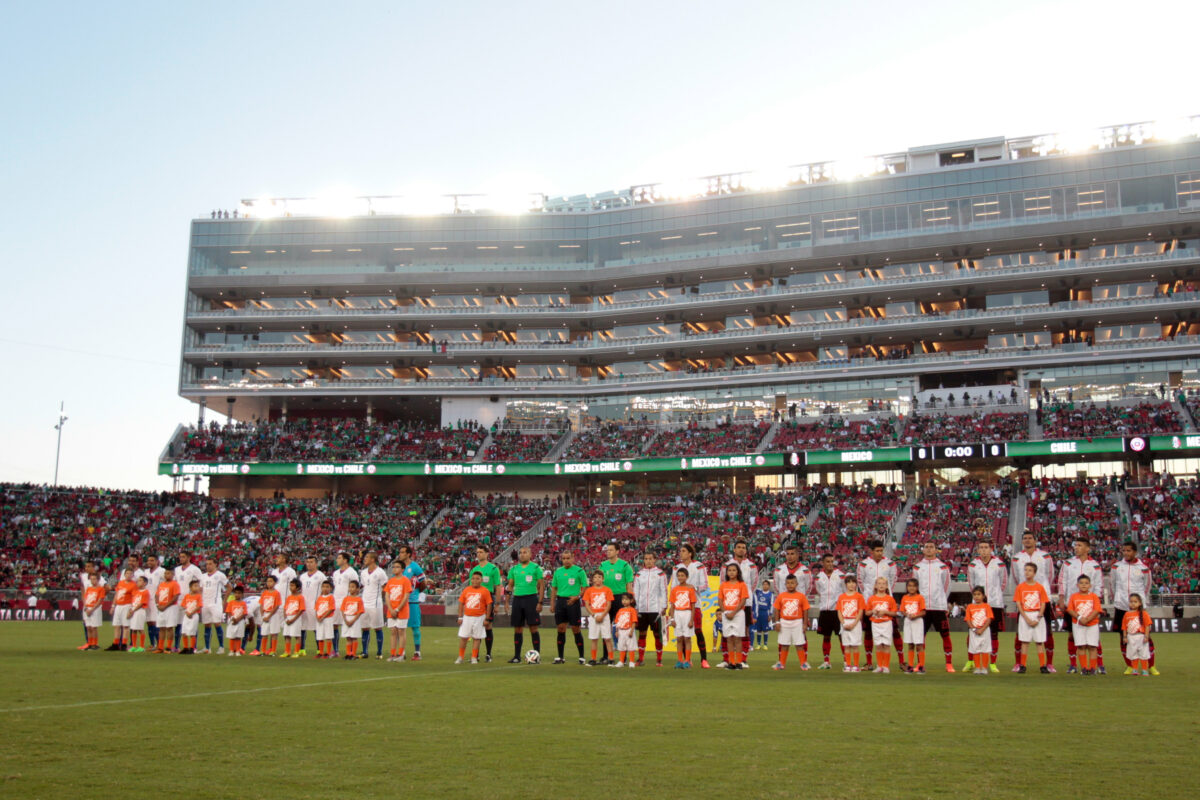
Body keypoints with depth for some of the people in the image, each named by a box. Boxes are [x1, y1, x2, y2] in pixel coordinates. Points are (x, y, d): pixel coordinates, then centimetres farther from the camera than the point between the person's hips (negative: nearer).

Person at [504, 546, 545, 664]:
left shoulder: (535, 568, 0)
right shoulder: (514, 569, 11)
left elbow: (541, 586, -2)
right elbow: (509, 586, 14)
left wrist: (540, 602, -9)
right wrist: (506, 602, 7)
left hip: (531, 598, -4)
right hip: (517, 599, 4)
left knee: (533, 628, -4)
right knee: (517, 629, 6)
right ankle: (517, 656, 12)